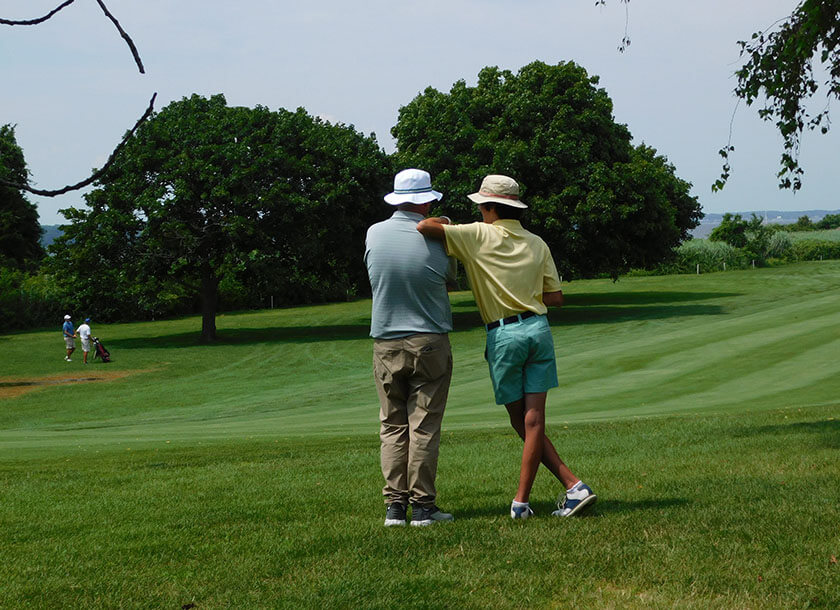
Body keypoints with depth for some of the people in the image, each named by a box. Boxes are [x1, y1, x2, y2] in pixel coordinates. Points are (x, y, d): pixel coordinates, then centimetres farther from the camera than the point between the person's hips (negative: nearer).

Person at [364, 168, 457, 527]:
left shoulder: (374, 235, -1)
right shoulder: (436, 240, -10)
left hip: (386, 345, 3)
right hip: (429, 344, -3)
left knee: (392, 427, 8)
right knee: (424, 427, 0)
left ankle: (394, 505, 3)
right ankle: (422, 505, -1)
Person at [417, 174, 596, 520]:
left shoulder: (479, 236, -5)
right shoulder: (537, 244, 9)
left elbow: (424, 227, -13)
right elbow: (555, 297, 9)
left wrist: (441, 222, 9)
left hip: (504, 335, -4)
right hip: (538, 327, 4)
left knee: (522, 420, 6)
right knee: (533, 419, 1)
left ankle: (573, 486, 2)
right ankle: (521, 501, 0)